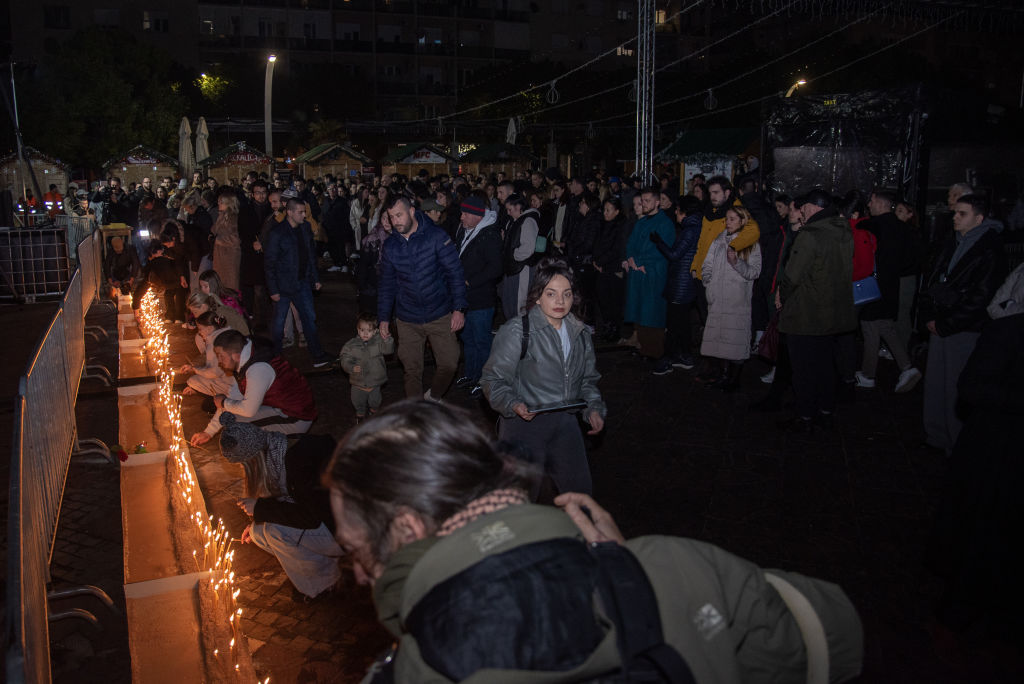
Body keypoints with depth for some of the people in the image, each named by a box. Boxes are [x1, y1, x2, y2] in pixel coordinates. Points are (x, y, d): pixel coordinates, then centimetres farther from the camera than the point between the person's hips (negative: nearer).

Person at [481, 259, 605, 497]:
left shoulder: (580, 334, 9)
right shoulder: (516, 331, -10)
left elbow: (588, 379, 20)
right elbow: (493, 379, -8)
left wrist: (594, 408, 3)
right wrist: (513, 405, -24)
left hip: (565, 423, 5)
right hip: (524, 423, -5)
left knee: (580, 490, 8)